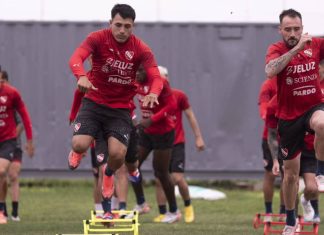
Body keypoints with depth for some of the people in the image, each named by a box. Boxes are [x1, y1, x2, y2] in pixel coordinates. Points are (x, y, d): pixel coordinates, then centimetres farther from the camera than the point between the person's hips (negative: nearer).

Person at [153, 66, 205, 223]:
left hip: (177, 143, -3)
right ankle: (162, 214, 5)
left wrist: (198, 137, 2)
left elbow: (190, 115, 3)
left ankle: (188, 206, 12)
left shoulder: (178, 96, -4)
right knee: (159, 180, -1)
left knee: (177, 178, -12)